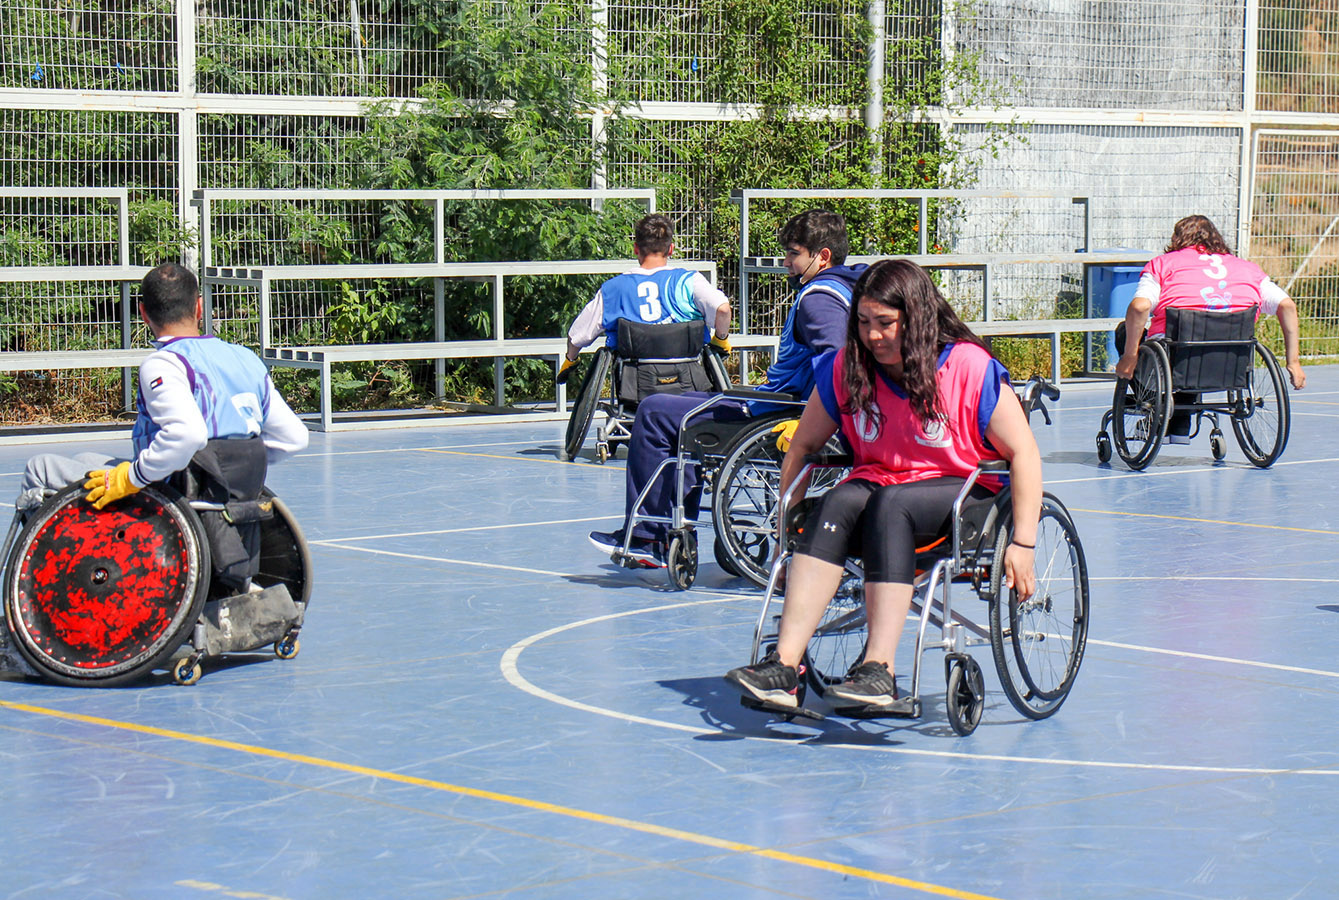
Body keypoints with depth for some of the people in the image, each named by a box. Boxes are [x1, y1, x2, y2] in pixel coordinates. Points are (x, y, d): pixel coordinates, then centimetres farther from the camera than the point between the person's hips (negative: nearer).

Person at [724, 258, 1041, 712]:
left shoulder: (970, 368, -11)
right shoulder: (844, 369, 1)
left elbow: (1023, 453, -9)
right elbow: (803, 445, 14)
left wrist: (1023, 543, -13)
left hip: (963, 491, -4)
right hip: (877, 482, 4)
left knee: (889, 504, -36)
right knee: (836, 504, -31)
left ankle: (878, 669, -45)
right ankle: (784, 664, -44)